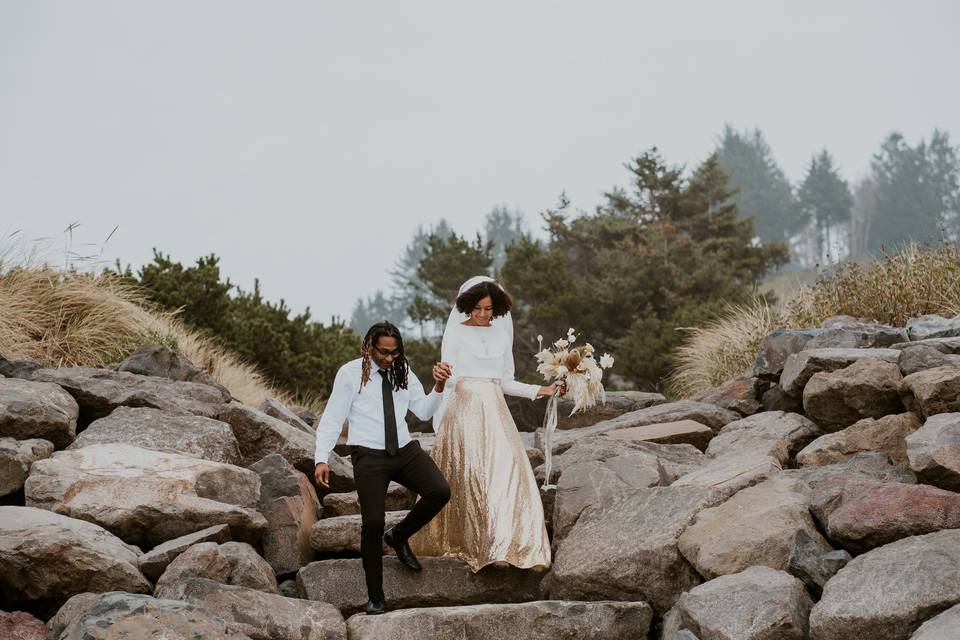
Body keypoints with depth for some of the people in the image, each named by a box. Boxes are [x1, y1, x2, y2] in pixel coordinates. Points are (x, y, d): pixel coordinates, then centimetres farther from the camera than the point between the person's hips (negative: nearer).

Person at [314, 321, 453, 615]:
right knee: (372, 523, -11)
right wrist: (322, 458, -11)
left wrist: (438, 387, -7)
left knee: (440, 491, -19)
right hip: (369, 455, -4)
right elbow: (331, 419, -2)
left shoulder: (402, 371, 14)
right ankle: (375, 598, 3)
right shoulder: (351, 373, -1)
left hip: (405, 450, 4)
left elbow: (423, 411, 11)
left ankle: (399, 536, 11)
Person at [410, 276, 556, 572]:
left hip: (495, 411, 4)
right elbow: (448, 377, -5)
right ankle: (467, 544, -4)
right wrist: (447, 378, -27)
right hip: (464, 411, -4)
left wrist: (539, 391, 12)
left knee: (506, 473, -10)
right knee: (468, 479, -8)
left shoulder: (501, 334, 15)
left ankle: (505, 545, -11)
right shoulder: (456, 332, 2)